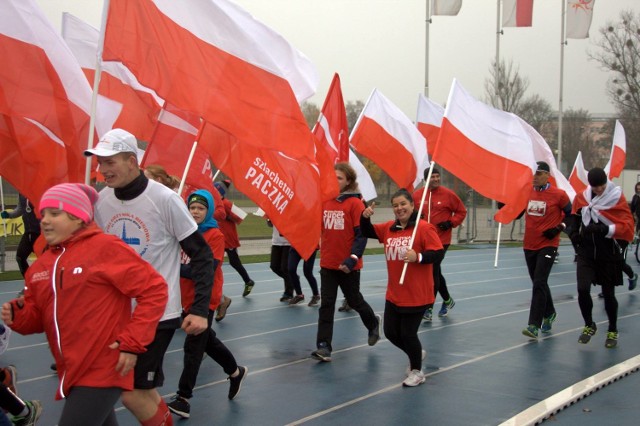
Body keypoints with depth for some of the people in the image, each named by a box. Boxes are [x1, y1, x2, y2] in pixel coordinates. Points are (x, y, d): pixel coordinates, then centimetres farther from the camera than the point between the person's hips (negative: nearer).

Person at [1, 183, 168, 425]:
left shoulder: (105, 248, -11)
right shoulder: (41, 265, 9)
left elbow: (154, 289, -14)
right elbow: (39, 315, 16)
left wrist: (133, 342, -17)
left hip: (103, 370, -7)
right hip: (71, 373, 7)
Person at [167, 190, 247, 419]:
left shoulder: (215, 235, -12)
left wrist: (179, 268, -32)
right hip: (187, 298, 7)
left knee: (193, 347, -7)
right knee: (207, 340, 20)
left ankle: (183, 398, -3)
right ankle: (236, 372, 41)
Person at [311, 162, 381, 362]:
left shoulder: (355, 203, -12)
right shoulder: (325, 201, 4)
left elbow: (362, 234, -14)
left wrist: (352, 258, -21)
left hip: (347, 265, -4)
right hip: (327, 263, 4)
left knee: (354, 301, 14)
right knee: (326, 305, 1)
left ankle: (373, 323, 42)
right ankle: (324, 346, 2)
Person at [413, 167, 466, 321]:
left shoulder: (448, 194, -6)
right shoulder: (417, 195, 2)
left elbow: (461, 211, 3)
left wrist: (451, 223, -9)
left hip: (441, 240, -4)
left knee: (433, 272, -10)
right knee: (435, 272, 15)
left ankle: (428, 309, -4)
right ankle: (447, 300, 35)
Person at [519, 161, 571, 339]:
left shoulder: (558, 195, -9)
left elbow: (572, 214, 3)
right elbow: (518, 212, 21)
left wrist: (559, 228, -8)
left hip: (547, 246, -5)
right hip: (529, 245, 5)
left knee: (539, 284, -12)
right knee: (539, 283, 17)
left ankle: (534, 325, -13)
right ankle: (549, 313, 38)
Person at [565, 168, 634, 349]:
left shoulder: (617, 199, -9)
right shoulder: (581, 198, 0)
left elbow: (627, 227, -15)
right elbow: (574, 216, 18)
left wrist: (603, 229, -28)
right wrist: (573, 231, -1)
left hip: (609, 254, -2)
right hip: (587, 252, 2)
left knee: (608, 294, 8)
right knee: (582, 289, -9)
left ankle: (613, 331, 29)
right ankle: (589, 325, 16)